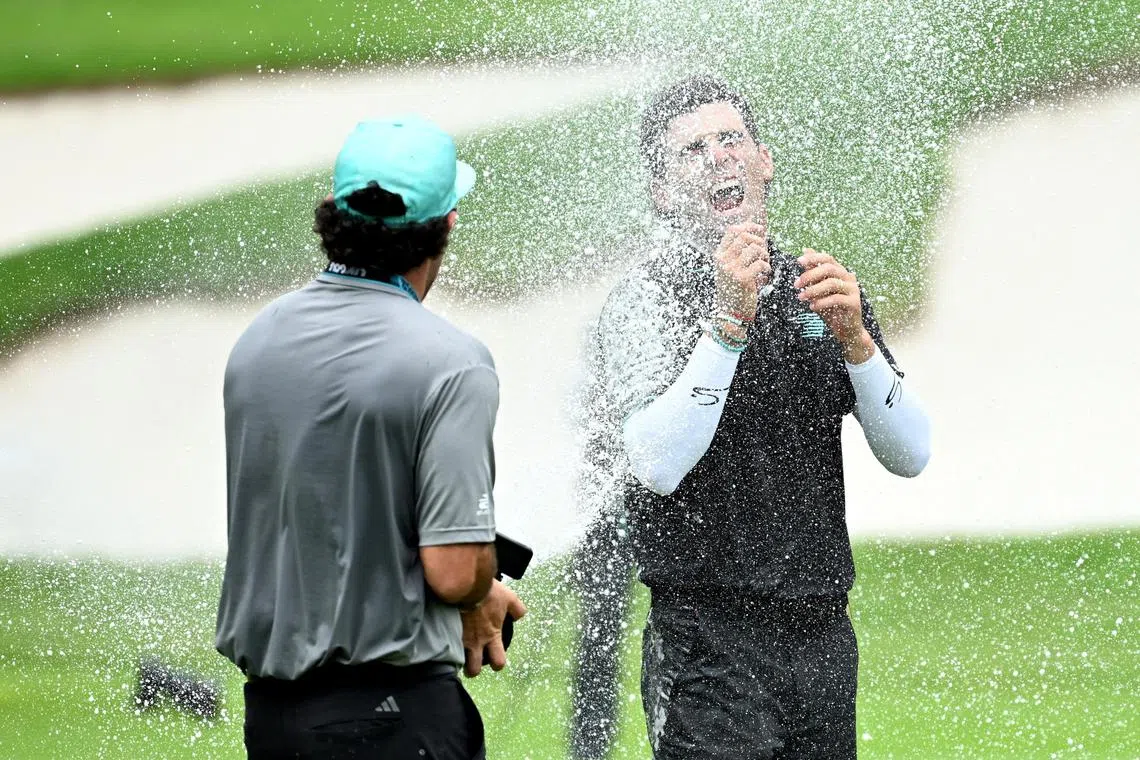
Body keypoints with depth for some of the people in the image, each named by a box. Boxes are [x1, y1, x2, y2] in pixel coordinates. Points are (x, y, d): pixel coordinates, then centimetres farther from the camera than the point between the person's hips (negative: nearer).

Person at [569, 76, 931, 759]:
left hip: (824, 641, 5)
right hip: (710, 644, -5)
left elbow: (910, 454, 5)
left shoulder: (819, 290, 12)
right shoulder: (648, 298, -5)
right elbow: (657, 466, -20)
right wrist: (728, 322, -23)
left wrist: (854, 337, -11)